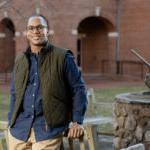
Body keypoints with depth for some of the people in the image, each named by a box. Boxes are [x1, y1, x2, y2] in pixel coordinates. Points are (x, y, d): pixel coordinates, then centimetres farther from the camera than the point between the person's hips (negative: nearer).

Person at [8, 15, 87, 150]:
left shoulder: (63, 57, -1)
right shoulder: (20, 59, 13)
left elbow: (78, 89, -1)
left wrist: (77, 121, -6)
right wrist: (11, 121, 12)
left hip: (48, 129, -4)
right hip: (19, 128, 4)